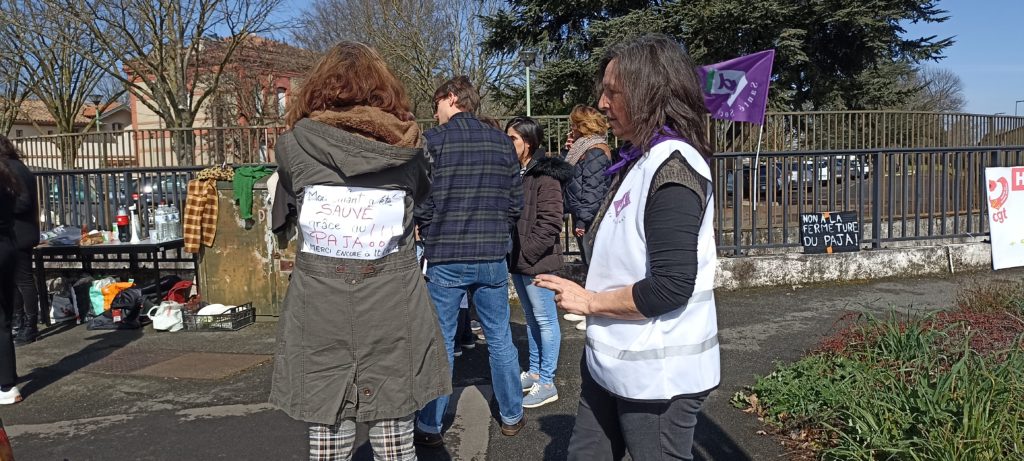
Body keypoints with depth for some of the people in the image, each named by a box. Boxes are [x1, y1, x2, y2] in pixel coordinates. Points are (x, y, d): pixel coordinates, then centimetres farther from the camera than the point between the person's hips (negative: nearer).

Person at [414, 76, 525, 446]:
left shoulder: (433, 140, -6)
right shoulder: (502, 141, 5)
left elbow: (421, 200, -10)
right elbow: (516, 201, 6)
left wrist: (430, 237, 8)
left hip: (445, 259, -3)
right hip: (493, 258, 3)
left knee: (440, 343, 7)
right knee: (499, 338, 14)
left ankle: (430, 427, 16)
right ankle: (511, 416, 26)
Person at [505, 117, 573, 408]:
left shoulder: (545, 176, -14)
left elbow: (550, 223, -18)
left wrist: (526, 253, -18)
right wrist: (511, 252, 8)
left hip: (536, 260, -8)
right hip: (518, 259, 8)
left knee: (545, 320, 2)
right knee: (531, 317, 18)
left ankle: (546, 383, 10)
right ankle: (534, 373, 31)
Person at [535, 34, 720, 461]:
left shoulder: (673, 168, -20)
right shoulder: (638, 160, 10)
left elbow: (672, 287, -24)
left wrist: (589, 301, -14)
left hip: (657, 374, -9)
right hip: (611, 361, 9)